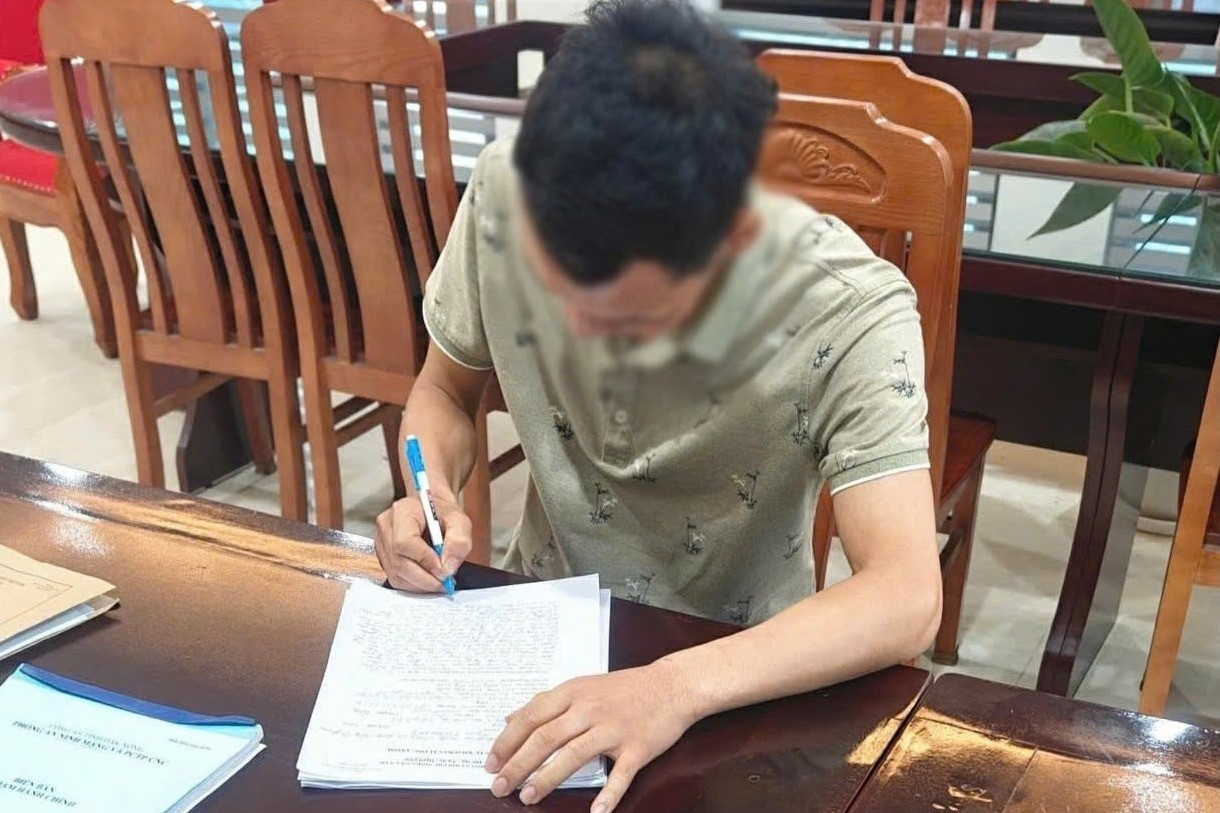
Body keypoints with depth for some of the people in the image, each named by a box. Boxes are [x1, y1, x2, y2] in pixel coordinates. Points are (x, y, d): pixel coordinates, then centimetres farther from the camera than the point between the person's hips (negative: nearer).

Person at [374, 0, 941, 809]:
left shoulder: (848, 312, -26)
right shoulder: (506, 197, -18)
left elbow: (905, 600, -31)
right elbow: (446, 391, -1)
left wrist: (679, 686, -42)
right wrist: (429, 498, -19)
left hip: (736, 665, -1)